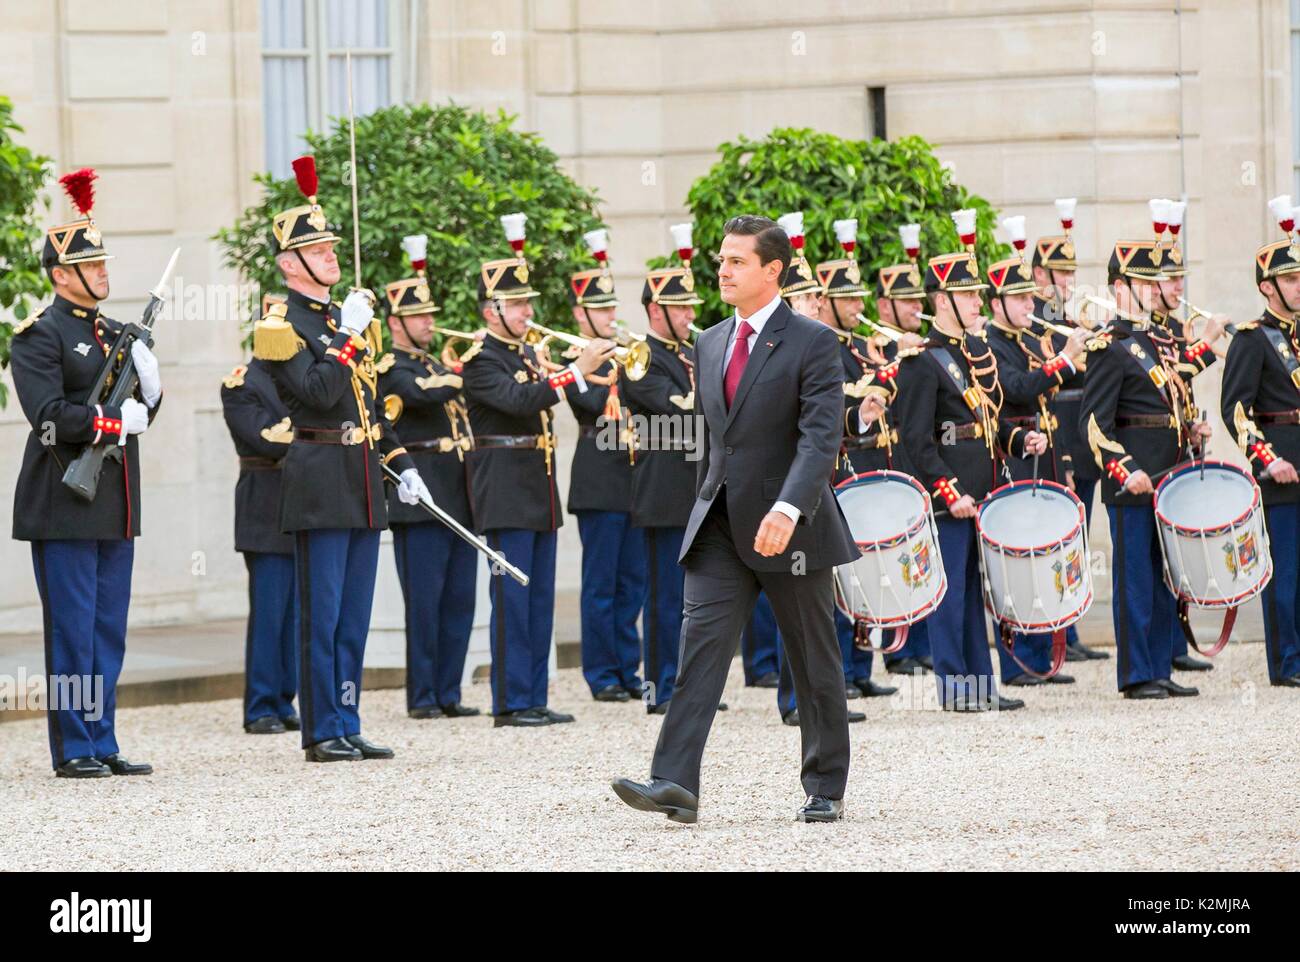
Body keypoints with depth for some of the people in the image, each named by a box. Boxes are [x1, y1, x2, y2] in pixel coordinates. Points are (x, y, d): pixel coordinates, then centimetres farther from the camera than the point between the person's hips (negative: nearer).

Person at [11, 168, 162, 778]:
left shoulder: (115, 334, 16)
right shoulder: (39, 337, -8)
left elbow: (140, 413, 16)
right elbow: (49, 416, -18)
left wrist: (149, 385, -4)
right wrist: (116, 423, -15)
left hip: (114, 503, 8)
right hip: (64, 503, -8)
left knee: (109, 631, 9)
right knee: (73, 631, -4)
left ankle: (103, 745, 13)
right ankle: (72, 751, 0)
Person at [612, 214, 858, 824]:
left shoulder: (812, 343, -8)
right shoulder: (711, 344, 12)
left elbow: (822, 436, -19)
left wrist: (788, 509, -32)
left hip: (790, 526, -5)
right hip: (720, 527, 5)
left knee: (814, 661, 6)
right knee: (701, 646, -10)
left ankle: (826, 789, 18)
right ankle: (676, 785, -19)